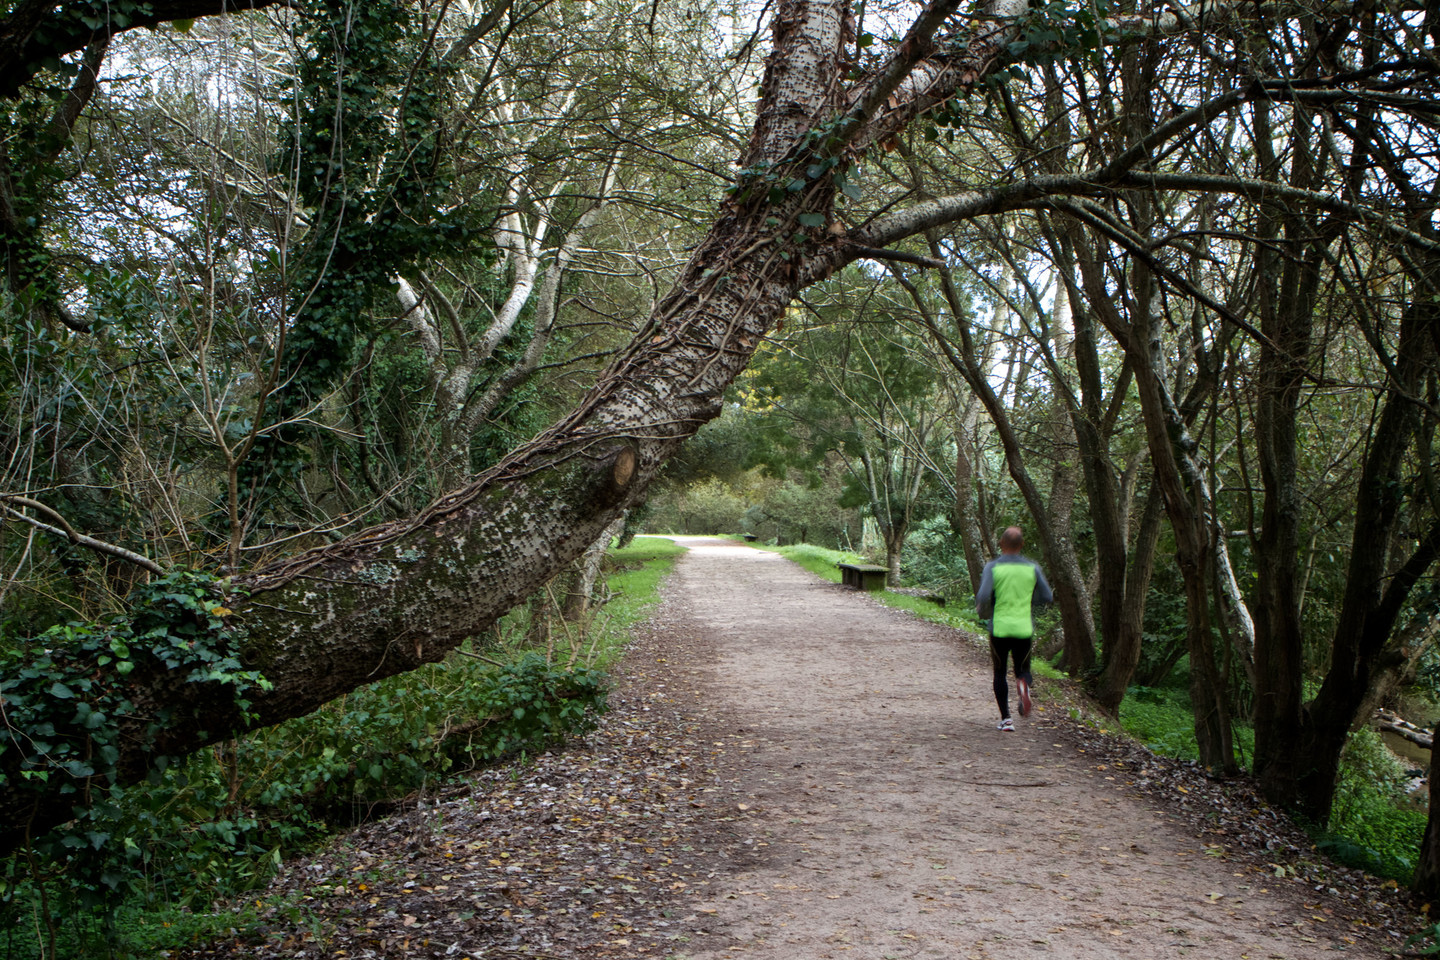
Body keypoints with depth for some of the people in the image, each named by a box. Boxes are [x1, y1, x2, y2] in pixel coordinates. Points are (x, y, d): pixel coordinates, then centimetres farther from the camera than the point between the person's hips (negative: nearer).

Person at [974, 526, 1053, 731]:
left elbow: (983, 597, -16)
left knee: (999, 673, 12)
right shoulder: (1032, 568, 2)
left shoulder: (993, 567, -6)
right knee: (1022, 668, 16)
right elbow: (1048, 597, 3)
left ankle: (1006, 718, 7)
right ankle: (1023, 684, -19)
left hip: (1000, 628, -1)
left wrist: (983, 612, 5)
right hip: (1024, 628, 2)